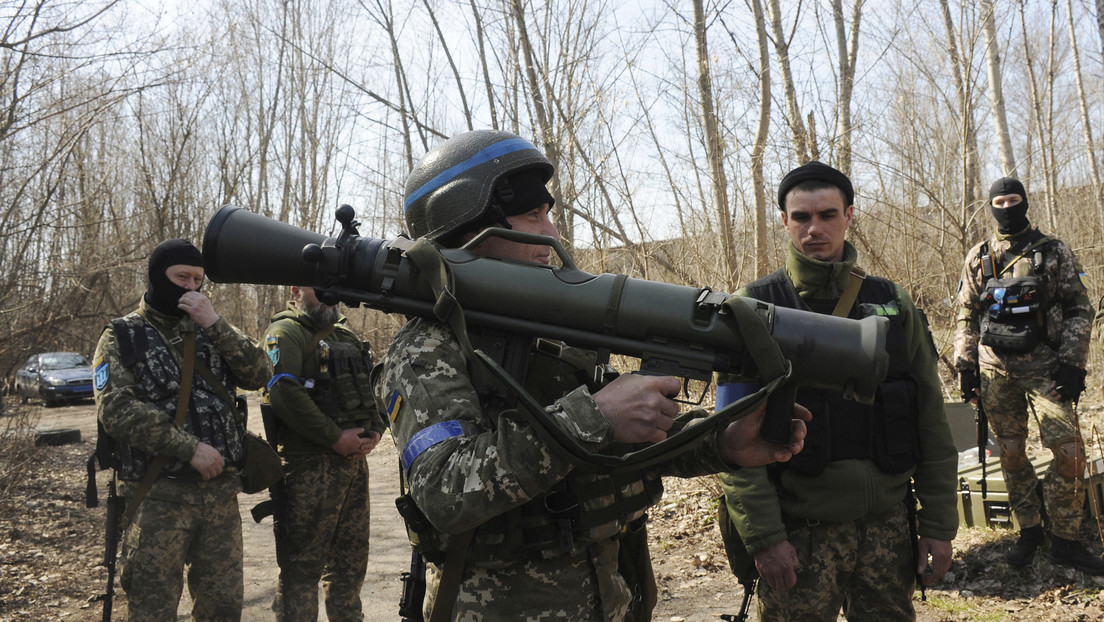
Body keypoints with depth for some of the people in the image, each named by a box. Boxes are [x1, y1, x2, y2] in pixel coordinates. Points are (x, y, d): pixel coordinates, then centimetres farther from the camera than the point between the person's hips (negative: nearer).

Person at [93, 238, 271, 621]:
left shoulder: (211, 331, 13)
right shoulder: (123, 337, 1)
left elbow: (260, 374, -1)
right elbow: (116, 410, -12)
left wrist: (216, 325, -11)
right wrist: (190, 447, -18)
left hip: (221, 491, 4)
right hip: (158, 498, -4)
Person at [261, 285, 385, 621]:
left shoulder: (347, 336, 19)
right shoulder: (285, 332, -6)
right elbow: (284, 393, -20)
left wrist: (375, 431, 0)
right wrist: (336, 438, -18)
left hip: (355, 462, 8)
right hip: (309, 464, -7)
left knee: (351, 559, 16)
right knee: (303, 565, -3)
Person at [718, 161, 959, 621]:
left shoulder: (891, 302, 7)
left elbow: (931, 421, 8)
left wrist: (939, 525, 5)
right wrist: (763, 535, -13)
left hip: (888, 526, 3)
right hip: (800, 532, -3)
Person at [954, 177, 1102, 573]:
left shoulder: (1054, 253, 5)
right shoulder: (978, 258, 10)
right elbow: (966, 316, 13)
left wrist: (1072, 363, -7)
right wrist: (965, 365, 5)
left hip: (1044, 365, -2)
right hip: (995, 368, 2)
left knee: (1070, 453, -10)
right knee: (1011, 455, 6)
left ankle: (1065, 541, 4)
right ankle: (1029, 531, 21)